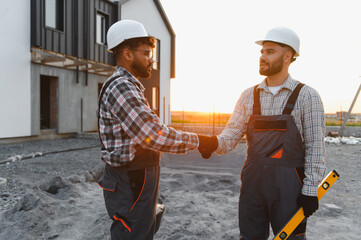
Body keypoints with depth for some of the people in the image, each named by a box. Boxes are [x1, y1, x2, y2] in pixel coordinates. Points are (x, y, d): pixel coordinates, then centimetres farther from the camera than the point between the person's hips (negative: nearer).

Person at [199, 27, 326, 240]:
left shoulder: (307, 96, -5)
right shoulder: (249, 96, 5)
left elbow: (315, 147, -6)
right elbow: (232, 135, 2)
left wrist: (311, 190, -9)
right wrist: (214, 143, -19)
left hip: (288, 185, -3)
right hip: (252, 181, 4)